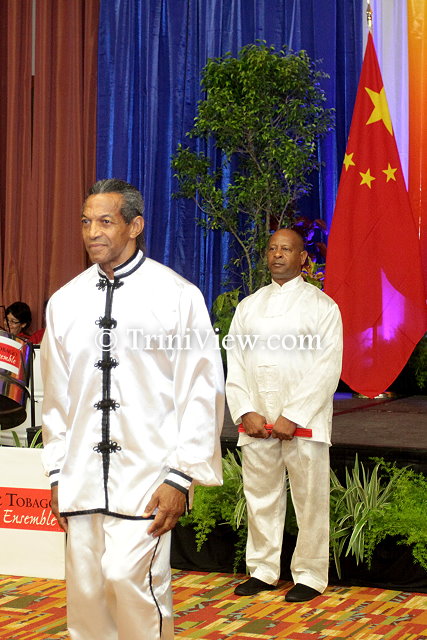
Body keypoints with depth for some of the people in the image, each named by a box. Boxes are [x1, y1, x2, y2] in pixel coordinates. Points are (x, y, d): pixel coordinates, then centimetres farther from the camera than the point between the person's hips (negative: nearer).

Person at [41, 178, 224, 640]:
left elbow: (201, 392, -5)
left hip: (146, 476, -4)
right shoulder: (65, 302, 10)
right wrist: (57, 473, 12)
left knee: (128, 579, -14)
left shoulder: (177, 296, -4)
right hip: (82, 477, 5)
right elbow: (56, 395, 15)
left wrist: (181, 476, -9)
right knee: (85, 592, 6)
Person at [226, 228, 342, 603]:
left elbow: (327, 369, -6)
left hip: (303, 424, -3)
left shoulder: (322, 306, 1)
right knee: (261, 497, 8)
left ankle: (310, 576, 11)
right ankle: (263, 570, 21)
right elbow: (235, 364, 10)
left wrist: (293, 418, -13)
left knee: (310, 501, 0)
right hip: (256, 424, 4)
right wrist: (246, 412, -4)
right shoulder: (249, 306, 14)